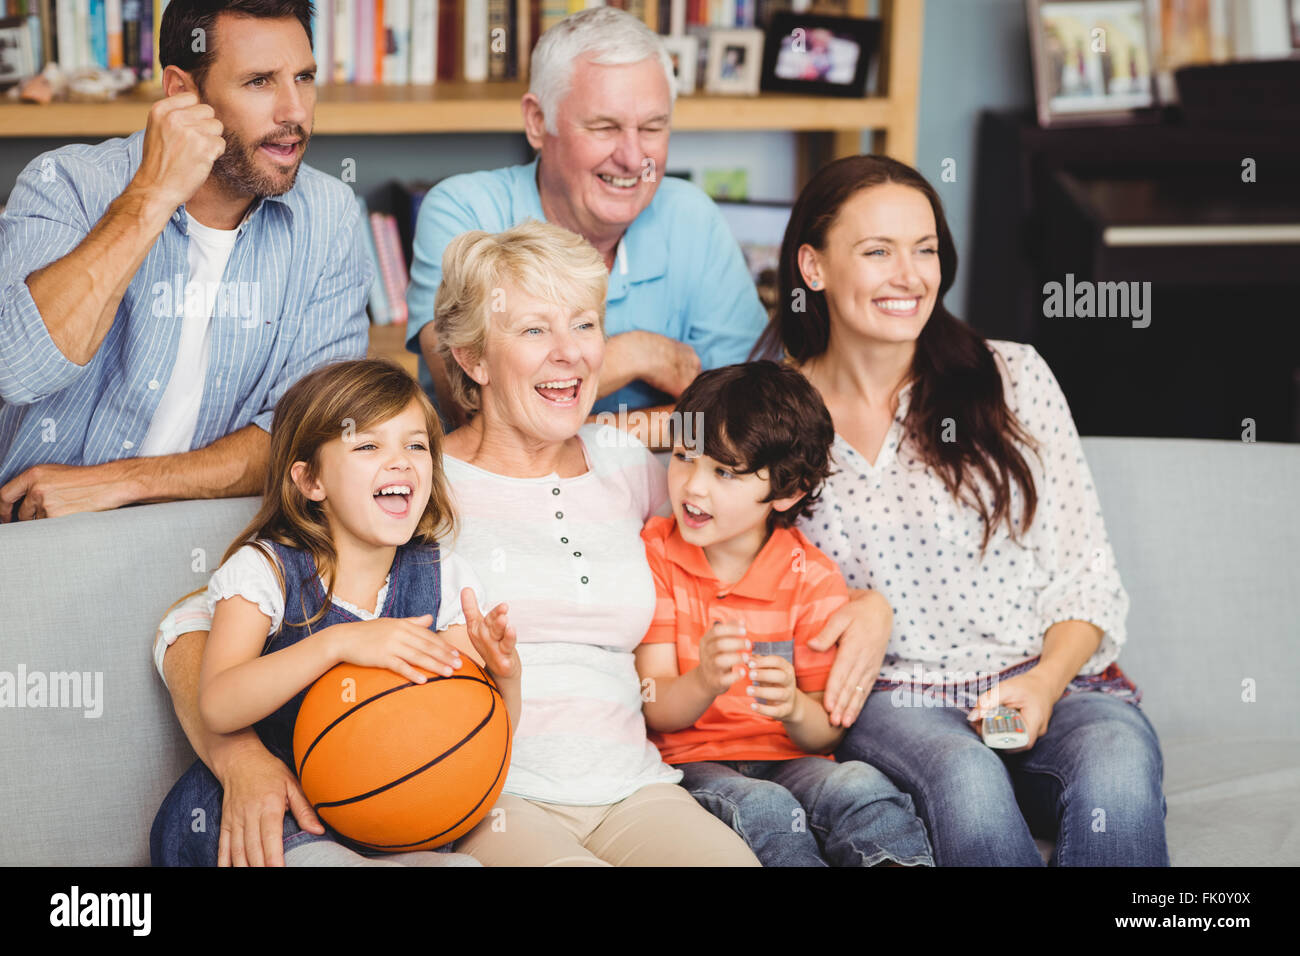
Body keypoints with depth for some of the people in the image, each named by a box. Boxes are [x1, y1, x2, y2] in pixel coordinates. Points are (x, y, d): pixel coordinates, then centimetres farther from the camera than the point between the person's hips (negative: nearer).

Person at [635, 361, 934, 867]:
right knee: (763, 809, -33)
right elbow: (655, 708, -7)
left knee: (859, 788, -30)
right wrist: (703, 684, -31)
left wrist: (795, 709, -25)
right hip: (689, 763, -1)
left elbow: (828, 732, 0)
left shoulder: (813, 579, 2)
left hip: (787, 760, 1)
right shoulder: (652, 555, 2)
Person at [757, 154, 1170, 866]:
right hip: (892, 700, 0)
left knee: (1116, 773, -36)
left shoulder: (1012, 378, 6)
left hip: (1048, 681, 1)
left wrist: (1046, 682, -12)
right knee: (967, 782, -37)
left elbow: (1085, 572, 6)